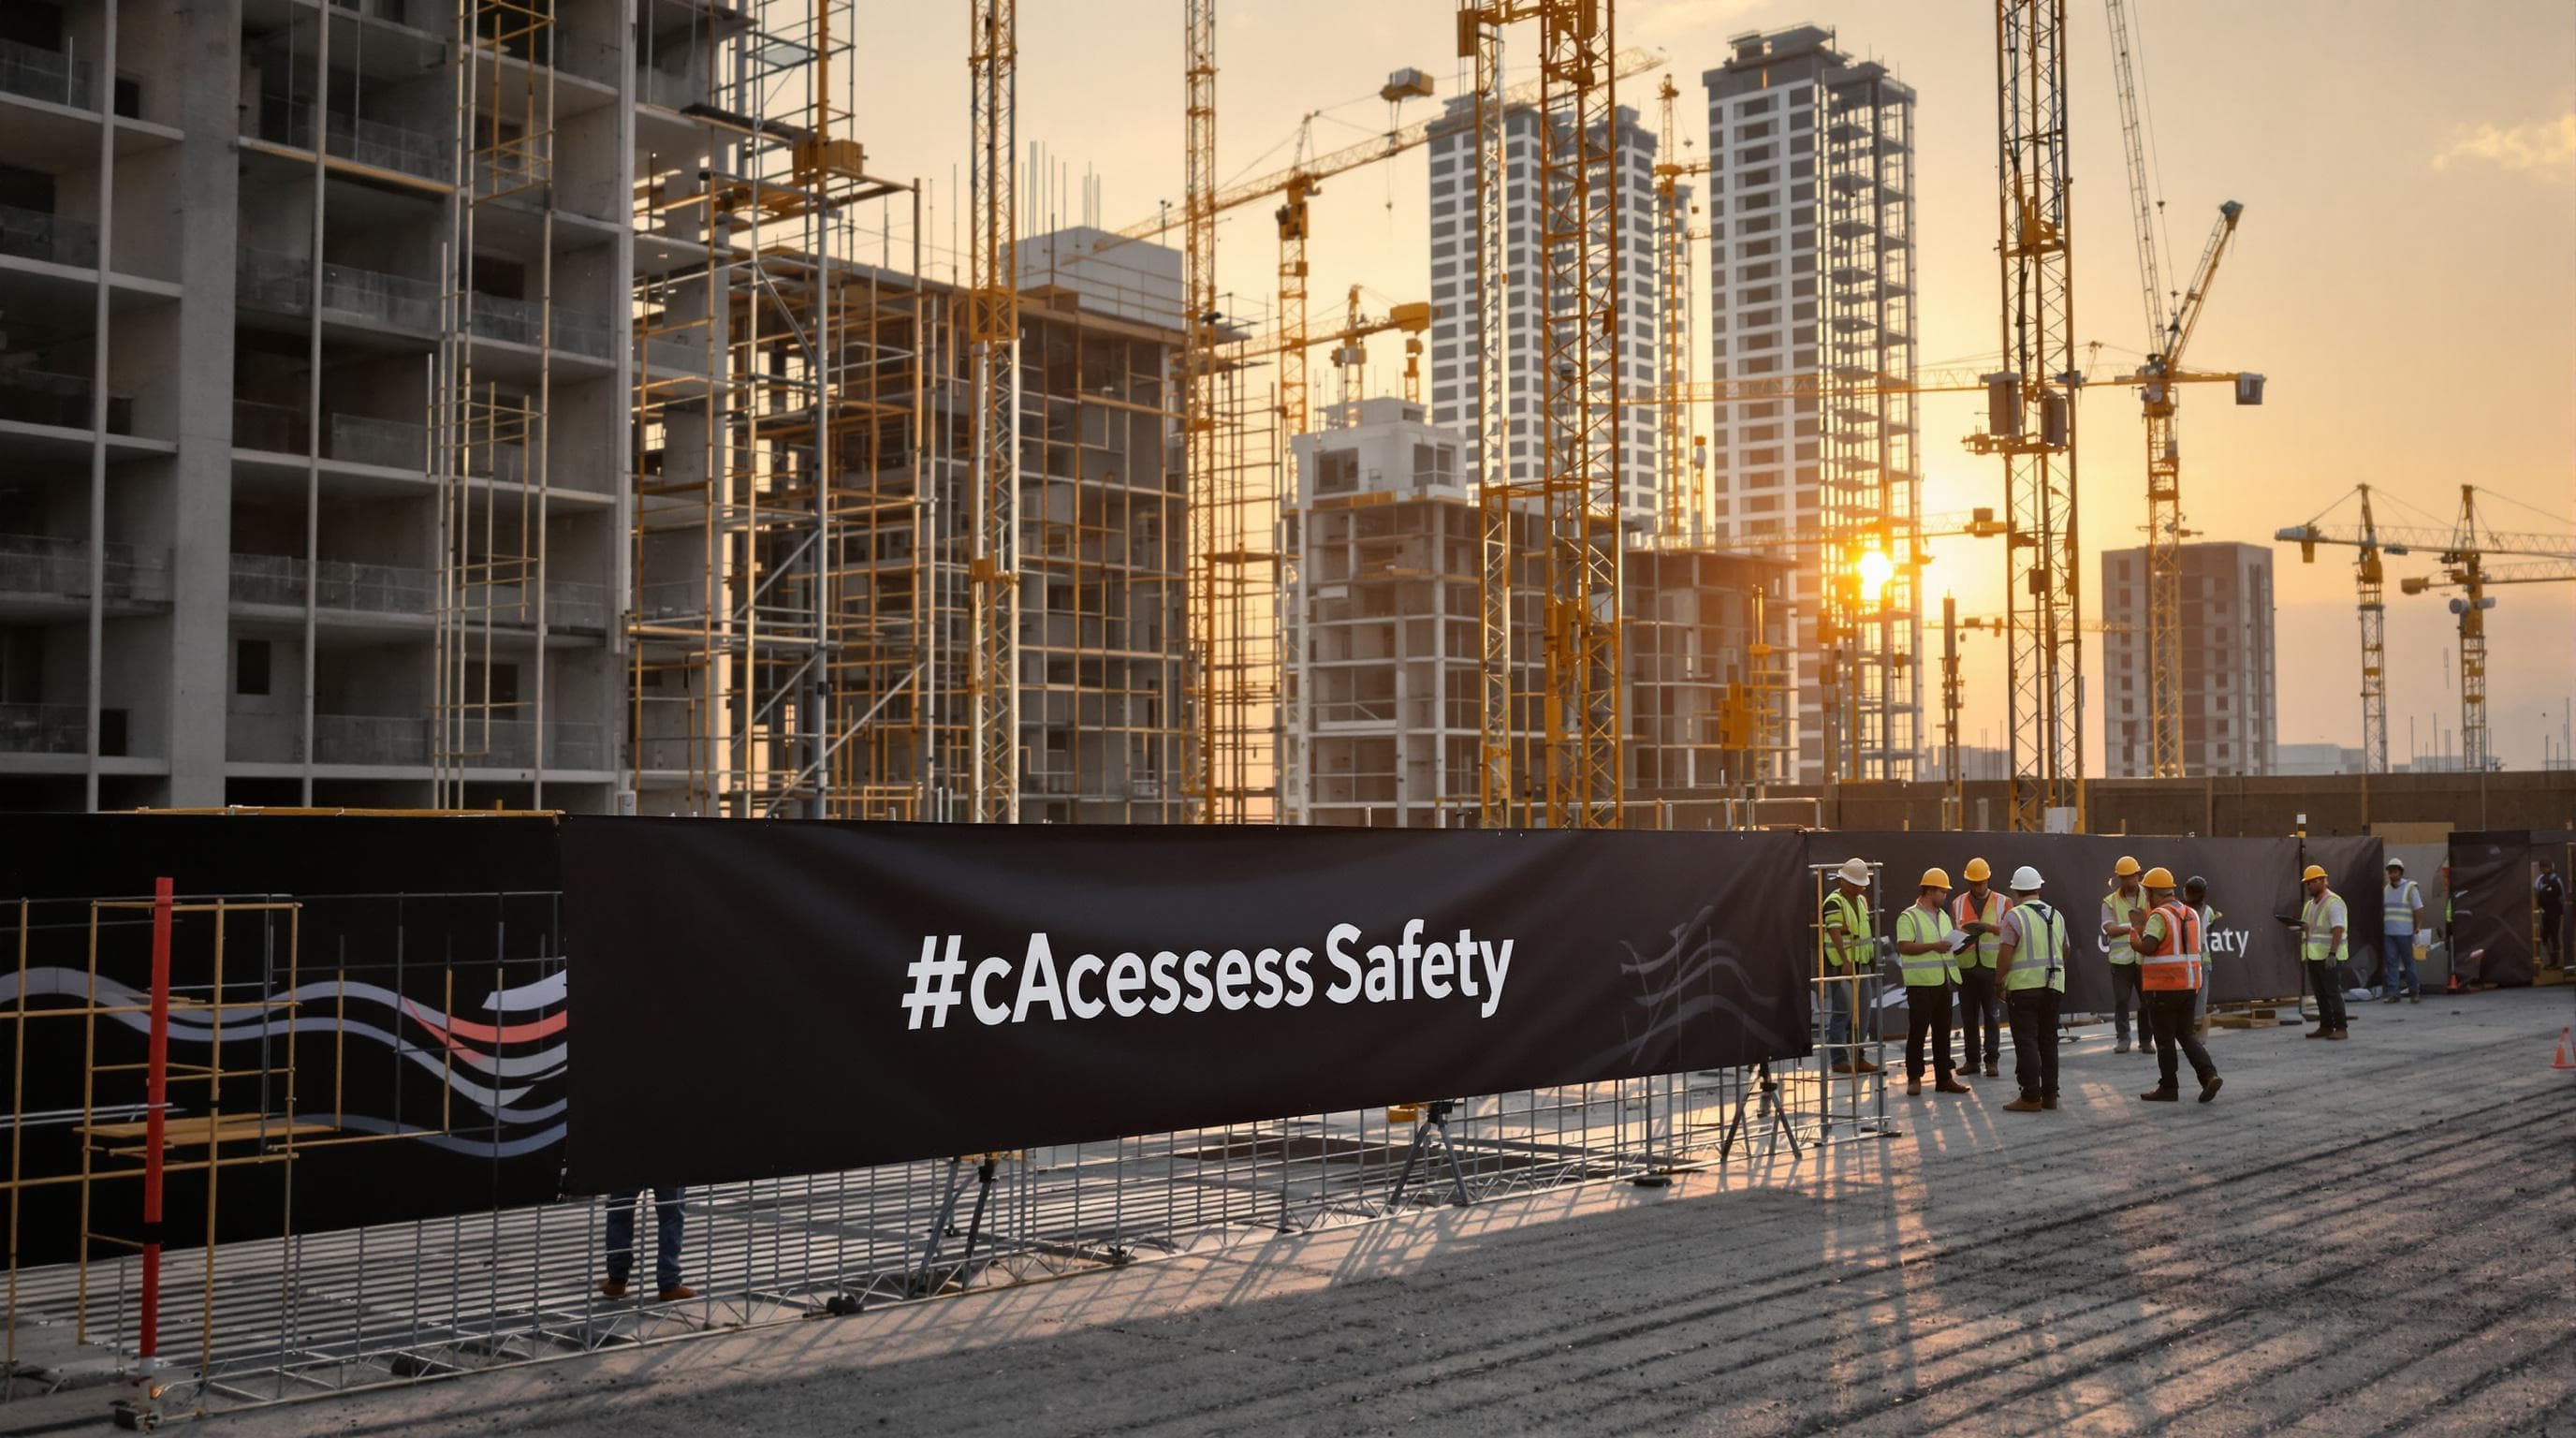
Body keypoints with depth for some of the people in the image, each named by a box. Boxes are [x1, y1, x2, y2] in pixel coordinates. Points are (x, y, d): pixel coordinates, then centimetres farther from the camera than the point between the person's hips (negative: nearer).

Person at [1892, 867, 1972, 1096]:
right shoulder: (1909, 917, -6)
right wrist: (1933, 946, -22)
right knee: (1918, 1030, -4)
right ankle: (1914, 1078, 2)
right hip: (1921, 983, -7)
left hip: (1943, 981, 7)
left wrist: (1960, 946, 4)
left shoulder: (1943, 917, 19)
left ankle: (1944, 1078, 14)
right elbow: (1904, 947, -15)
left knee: (1942, 1032, 9)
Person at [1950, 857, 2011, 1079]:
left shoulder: (2003, 903, 5)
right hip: (1966, 967, 2)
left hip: (1992, 967, -2)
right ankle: (1971, 1059, 12)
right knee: (1968, 1016, 5)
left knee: (1992, 1015, -1)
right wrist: (1962, 934, -17)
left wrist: (1990, 927, -22)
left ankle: (1991, 1059, 5)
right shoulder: (1957, 904, 10)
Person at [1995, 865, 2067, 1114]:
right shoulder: (2056, 915, 12)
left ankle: (2031, 1097, -4)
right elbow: (2065, 951, 22)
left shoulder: (2015, 916, -9)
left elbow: (2005, 955, -15)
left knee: (2026, 1042, -3)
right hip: (2054, 985, 6)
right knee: (2048, 1040, 13)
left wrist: (1999, 982, -5)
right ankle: (2050, 1094, 16)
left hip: (2023, 988, -6)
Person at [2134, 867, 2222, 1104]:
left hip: (2164, 987, -7)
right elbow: (2199, 946, 18)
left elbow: (2146, 947, -25)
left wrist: (2138, 928, -6)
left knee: (2165, 1039, 3)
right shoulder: (2191, 914, 11)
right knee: (2186, 1034, 15)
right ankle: (2209, 1074, -2)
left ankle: (2168, 1088, 10)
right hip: (2189, 984, 7)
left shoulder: (2159, 916, -15)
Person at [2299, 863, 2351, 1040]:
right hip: (2314, 956, 8)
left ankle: (2340, 1029, -5)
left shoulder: (2333, 902, -11)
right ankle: (2325, 1027, 13)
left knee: (2333, 993, -7)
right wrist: (2302, 926, 0)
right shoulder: (2310, 904, 16)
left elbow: (2338, 930, -19)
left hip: (2329, 957, -8)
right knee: (2321, 993, 9)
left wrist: (2332, 954, -27)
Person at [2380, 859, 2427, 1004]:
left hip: (2404, 932, -5)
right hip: (2388, 933, 5)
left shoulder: (2410, 887, -3)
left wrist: (2417, 929, -9)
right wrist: (2383, 929, 12)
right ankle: (2393, 993, -1)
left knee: (2408, 962, 2)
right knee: (2391, 962, -1)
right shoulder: (2386, 890, 13)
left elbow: (2419, 910, -5)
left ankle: (2414, 992, 12)